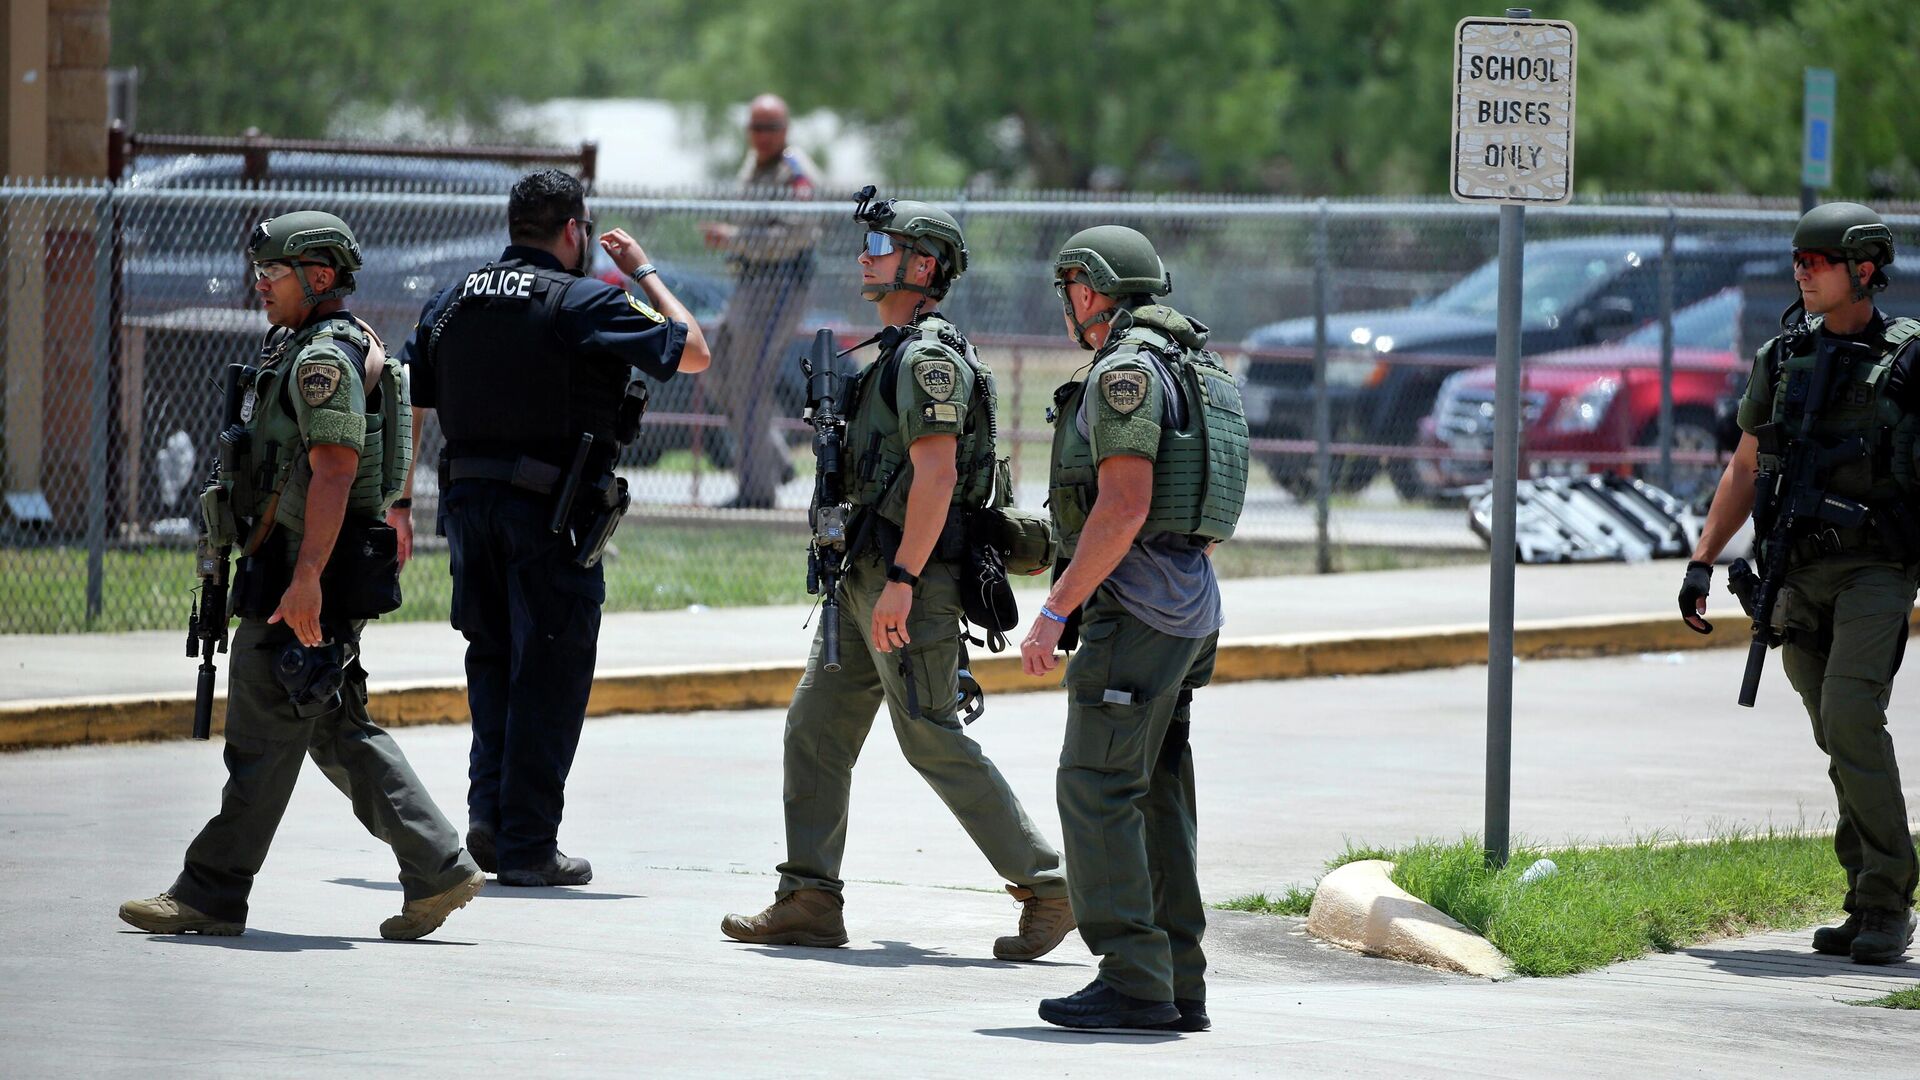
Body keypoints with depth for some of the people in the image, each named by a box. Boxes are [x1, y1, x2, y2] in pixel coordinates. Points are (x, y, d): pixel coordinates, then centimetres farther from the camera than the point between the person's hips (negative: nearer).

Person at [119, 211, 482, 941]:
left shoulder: (324, 359, -15)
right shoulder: (301, 352, 18)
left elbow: (333, 473, -23)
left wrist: (305, 578, -28)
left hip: (303, 579, -11)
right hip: (297, 569, 11)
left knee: (263, 737, -4)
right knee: (340, 732, 11)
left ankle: (211, 895, 1)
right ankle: (436, 871, 8)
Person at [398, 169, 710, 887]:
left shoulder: (452, 303, 11)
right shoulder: (585, 302, -7)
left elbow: (403, 407, 11)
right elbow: (693, 352, -2)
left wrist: (397, 506, 16)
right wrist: (645, 273, 10)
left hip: (467, 500, 5)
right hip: (551, 512, -5)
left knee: (493, 659, 19)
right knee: (549, 673, 2)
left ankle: (489, 811, 6)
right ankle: (528, 845, 2)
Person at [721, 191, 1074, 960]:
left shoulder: (929, 356, -14)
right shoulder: (896, 352, 18)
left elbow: (935, 474, -22)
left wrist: (901, 580, -26)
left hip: (909, 579, -10)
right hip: (866, 578, 10)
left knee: (933, 740, -7)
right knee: (815, 728, 6)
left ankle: (1045, 887, -1)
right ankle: (808, 901, 7)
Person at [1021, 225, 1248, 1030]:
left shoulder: (1124, 370, -13)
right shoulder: (1195, 372, 18)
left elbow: (1125, 505, -21)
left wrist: (1055, 612, -19)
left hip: (1133, 603, -10)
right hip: (1188, 611, 10)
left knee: (1097, 792, -9)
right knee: (1155, 798, 11)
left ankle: (1132, 984, -13)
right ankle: (1177, 985, 10)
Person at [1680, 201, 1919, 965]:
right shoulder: (1782, 359, 11)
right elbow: (1744, 469, 19)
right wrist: (1702, 563, 13)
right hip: (1801, 577, 5)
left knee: (1851, 718, -20)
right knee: (1844, 740, 7)